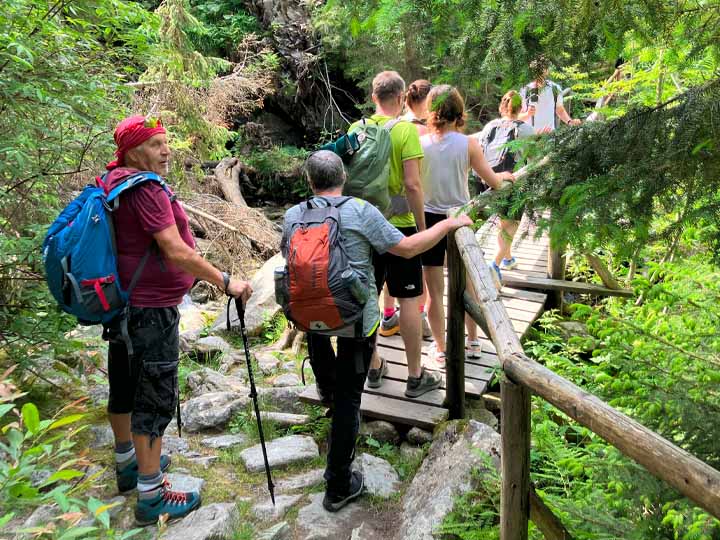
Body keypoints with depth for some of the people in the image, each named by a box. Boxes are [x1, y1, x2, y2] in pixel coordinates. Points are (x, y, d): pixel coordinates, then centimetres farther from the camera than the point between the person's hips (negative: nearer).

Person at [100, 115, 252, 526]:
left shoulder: (115, 184, 9)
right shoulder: (145, 188, -20)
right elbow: (175, 251, -26)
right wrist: (226, 282, -22)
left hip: (123, 302, 10)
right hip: (151, 308, -10)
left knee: (125, 385, 21)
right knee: (157, 397, -2)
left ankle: (129, 465, 40)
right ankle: (151, 496, 7)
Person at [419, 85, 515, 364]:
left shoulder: (419, 143, -10)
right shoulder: (468, 144, -9)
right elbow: (492, 181, -3)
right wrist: (505, 175, 18)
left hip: (428, 219, -1)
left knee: (435, 290, 10)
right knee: (466, 285, 20)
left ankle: (440, 349, 19)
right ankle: (472, 342, 32)